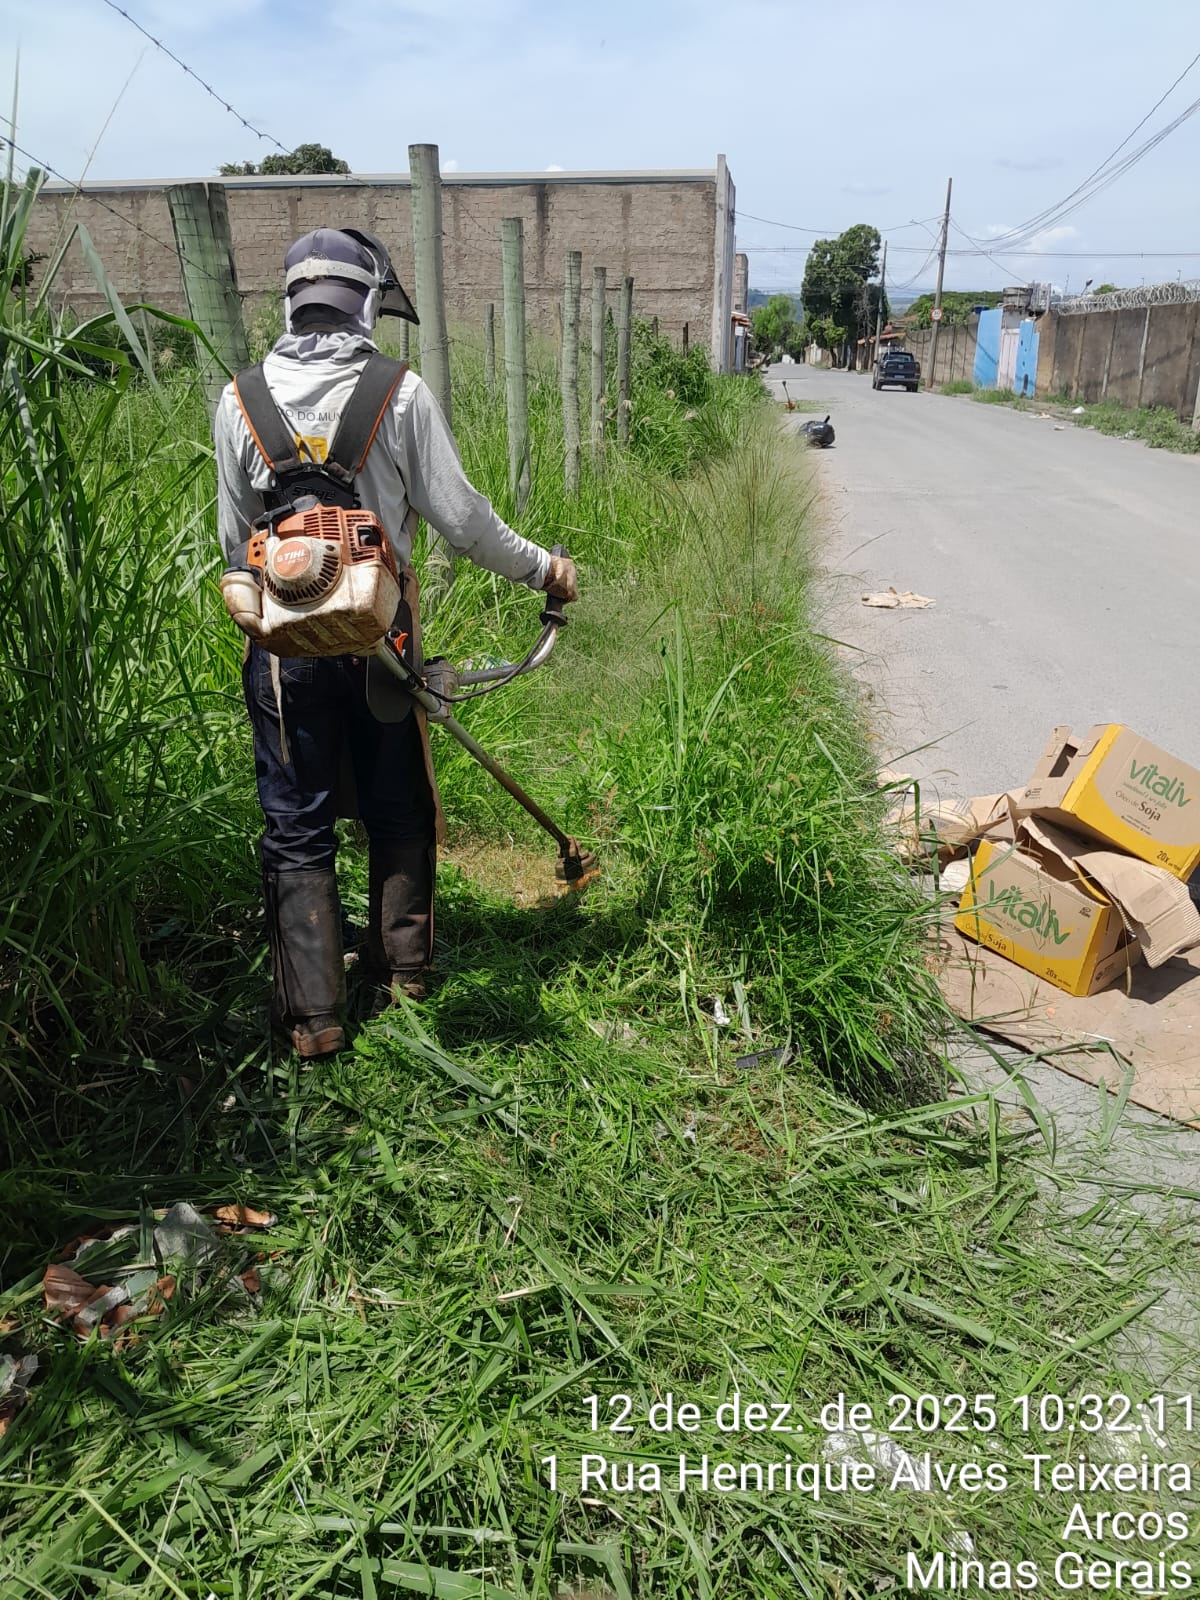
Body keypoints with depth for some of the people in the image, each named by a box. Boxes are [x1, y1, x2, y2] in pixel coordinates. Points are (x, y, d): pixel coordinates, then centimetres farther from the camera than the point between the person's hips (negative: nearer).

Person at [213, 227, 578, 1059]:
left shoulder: (241, 399, 0)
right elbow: (460, 517, -5)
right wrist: (542, 568, 9)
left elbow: (235, 535, 6)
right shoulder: (402, 393, -6)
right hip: (379, 632, 0)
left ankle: (314, 1014, 11)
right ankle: (404, 967, 31)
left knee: (298, 826, 8)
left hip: (283, 640, 1)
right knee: (399, 809, 17)